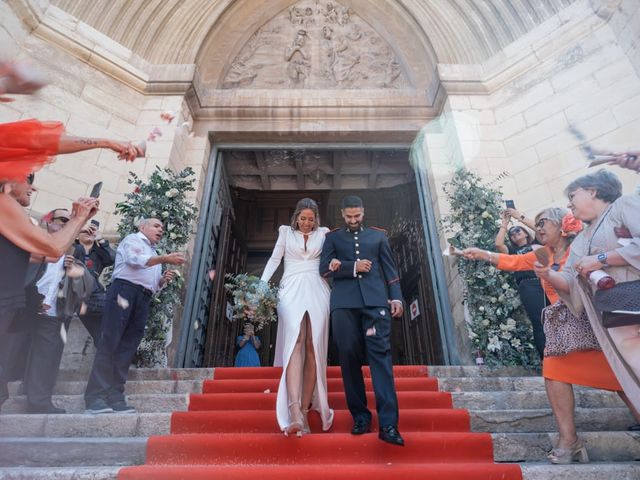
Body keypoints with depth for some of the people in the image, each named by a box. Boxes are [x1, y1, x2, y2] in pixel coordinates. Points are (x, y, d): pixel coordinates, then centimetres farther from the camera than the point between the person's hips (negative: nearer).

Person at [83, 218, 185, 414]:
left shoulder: (154, 255, 31)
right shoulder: (132, 240, 11)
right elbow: (135, 260, -11)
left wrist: (163, 280, 6)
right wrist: (165, 259, -21)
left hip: (144, 299, 7)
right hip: (125, 290, -7)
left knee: (127, 348, 0)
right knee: (109, 343, -11)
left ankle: (115, 397, 0)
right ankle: (95, 396, -11)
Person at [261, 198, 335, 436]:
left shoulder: (323, 233, 18)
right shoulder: (285, 231, 17)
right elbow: (274, 259, 10)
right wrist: (261, 284, -2)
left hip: (316, 292, 1)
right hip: (291, 291, -1)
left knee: (313, 347, -4)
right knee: (294, 343, -16)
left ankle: (304, 410, 3)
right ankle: (295, 413, -24)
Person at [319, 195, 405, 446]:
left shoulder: (378, 235, 19)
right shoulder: (333, 237, 17)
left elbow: (389, 269, 13)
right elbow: (325, 268, 5)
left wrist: (396, 297, 1)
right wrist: (353, 267, -7)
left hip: (375, 301, 0)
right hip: (344, 303, 1)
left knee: (380, 356, -8)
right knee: (349, 358, 2)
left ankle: (388, 423, -7)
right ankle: (360, 416, 14)